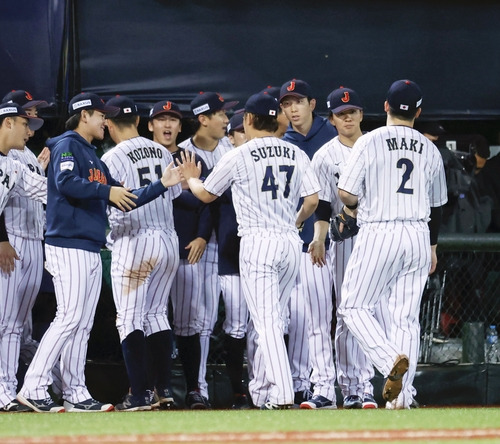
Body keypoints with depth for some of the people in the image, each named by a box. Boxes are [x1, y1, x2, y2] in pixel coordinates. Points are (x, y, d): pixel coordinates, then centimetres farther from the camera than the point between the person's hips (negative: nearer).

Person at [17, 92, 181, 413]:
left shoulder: (95, 159, 24)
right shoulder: (67, 145, -4)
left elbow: (125, 200, 25)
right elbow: (66, 183, -22)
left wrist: (163, 184, 19)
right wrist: (106, 191, -18)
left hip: (91, 251, 10)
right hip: (69, 245, -10)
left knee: (83, 325, 7)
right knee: (70, 317, -16)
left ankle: (76, 394, 8)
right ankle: (33, 387, -17)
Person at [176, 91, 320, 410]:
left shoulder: (238, 156, -3)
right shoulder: (297, 155, 8)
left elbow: (207, 194, 9)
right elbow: (313, 200, 4)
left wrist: (190, 178, 31)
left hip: (258, 242, -5)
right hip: (291, 243, 5)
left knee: (267, 321, -8)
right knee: (274, 319, 16)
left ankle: (283, 395, -18)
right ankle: (261, 383, 22)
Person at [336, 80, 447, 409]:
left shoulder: (369, 142, -4)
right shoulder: (430, 150, 9)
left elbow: (346, 192, -10)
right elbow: (436, 205, 18)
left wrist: (353, 207, 14)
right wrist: (432, 246, 30)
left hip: (379, 234, -4)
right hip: (419, 235, 4)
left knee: (354, 306, 4)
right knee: (406, 317, 6)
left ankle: (391, 359, -20)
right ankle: (402, 395, 0)